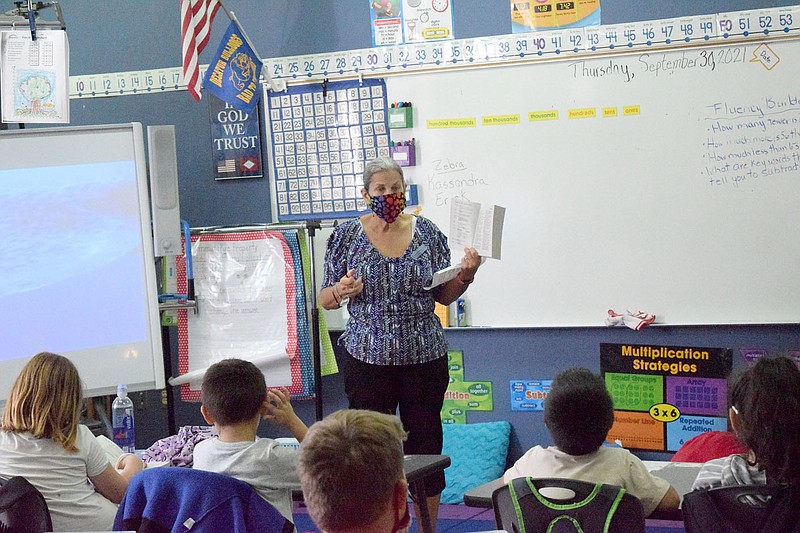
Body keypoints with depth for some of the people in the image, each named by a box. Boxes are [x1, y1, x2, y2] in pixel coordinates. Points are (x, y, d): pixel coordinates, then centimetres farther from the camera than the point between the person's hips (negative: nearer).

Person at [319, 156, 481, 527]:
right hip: (367, 357, -1)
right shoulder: (347, 235, -1)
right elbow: (325, 299, 3)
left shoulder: (427, 232, 2)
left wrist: (465, 275, -10)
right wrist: (341, 291, -19)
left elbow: (444, 295, 8)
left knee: (425, 444, 8)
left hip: (425, 357, 1)